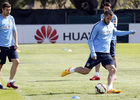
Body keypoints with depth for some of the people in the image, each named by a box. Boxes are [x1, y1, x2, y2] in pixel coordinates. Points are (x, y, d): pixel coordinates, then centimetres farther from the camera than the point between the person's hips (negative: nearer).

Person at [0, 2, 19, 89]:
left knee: (16, 61, -8)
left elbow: (14, 31, 19)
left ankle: (10, 82, -1)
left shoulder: (11, 19, 12)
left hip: (11, 46, 5)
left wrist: (16, 42, 7)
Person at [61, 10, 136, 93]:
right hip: (97, 53, -6)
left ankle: (110, 89, -24)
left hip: (106, 54, 6)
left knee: (113, 70, -16)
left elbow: (116, 32, 32)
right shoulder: (98, 26, -9)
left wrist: (129, 32, 27)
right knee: (85, 71, -2)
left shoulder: (111, 25, 12)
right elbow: (90, 40, -8)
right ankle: (71, 70, 24)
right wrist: (92, 53, -17)